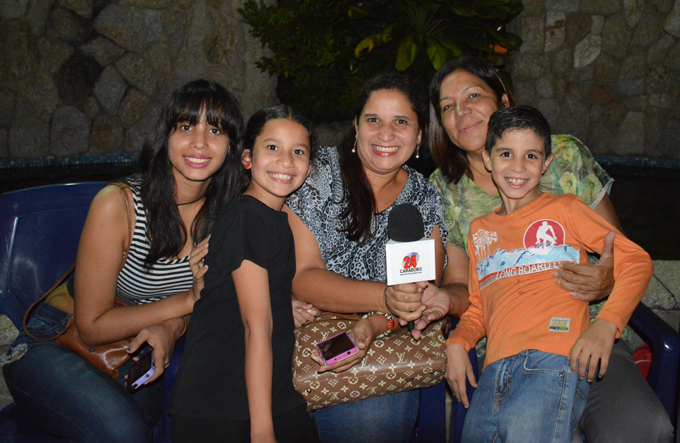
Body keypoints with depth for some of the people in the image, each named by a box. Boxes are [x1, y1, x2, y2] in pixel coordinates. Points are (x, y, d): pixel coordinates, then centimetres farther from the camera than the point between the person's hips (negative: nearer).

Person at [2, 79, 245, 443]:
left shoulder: (227, 212, -8)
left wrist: (170, 327, -19)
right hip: (52, 347, -4)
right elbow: (93, 327, -17)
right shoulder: (118, 204, -23)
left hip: (133, 348, 5)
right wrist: (188, 301, -23)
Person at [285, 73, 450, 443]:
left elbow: (424, 295, 0)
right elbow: (300, 277, -11)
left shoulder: (425, 200, 5)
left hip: (381, 345, 2)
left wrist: (373, 326, -21)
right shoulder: (319, 172, -5)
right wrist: (385, 297, -26)